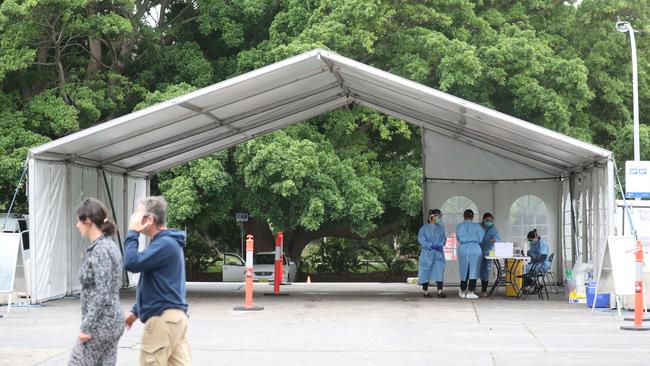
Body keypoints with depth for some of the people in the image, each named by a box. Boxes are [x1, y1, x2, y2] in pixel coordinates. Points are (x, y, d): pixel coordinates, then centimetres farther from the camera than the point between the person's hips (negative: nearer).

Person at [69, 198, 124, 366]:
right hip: (113, 320, 9)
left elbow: (102, 294, -21)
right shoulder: (109, 245, 13)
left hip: (101, 322, -9)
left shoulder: (100, 250, -16)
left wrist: (87, 327, -18)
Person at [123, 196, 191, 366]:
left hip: (163, 317, -10)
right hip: (174, 315, 10)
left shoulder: (165, 244, -15)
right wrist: (136, 311, 26)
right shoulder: (167, 242, 18)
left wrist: (132, 232, -10)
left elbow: (132, 263, -22)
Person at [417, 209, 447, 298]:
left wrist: (440, 245, -13)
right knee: (426, 271, 0)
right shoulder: (424, 228, 1)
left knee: (439, 271, -5)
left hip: (438, 253, 3)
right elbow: (421, 240, -6)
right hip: (427, 253, -3)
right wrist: (431, 246, -17)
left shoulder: (441, 228, 13)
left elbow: (444, 239, 8)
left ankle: (440, 291, -8)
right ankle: (425, 291, 8)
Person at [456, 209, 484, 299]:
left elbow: (459, 238, 1)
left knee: (464, 270, 13)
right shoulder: (477, 226, 0)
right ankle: (470, 292, -4)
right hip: (475, 249, -2)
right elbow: (481, 239, -1)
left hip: (463, 249, 2)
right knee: (474, 271, 1)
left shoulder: (459, 226, 4)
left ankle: (463, 291, 20)